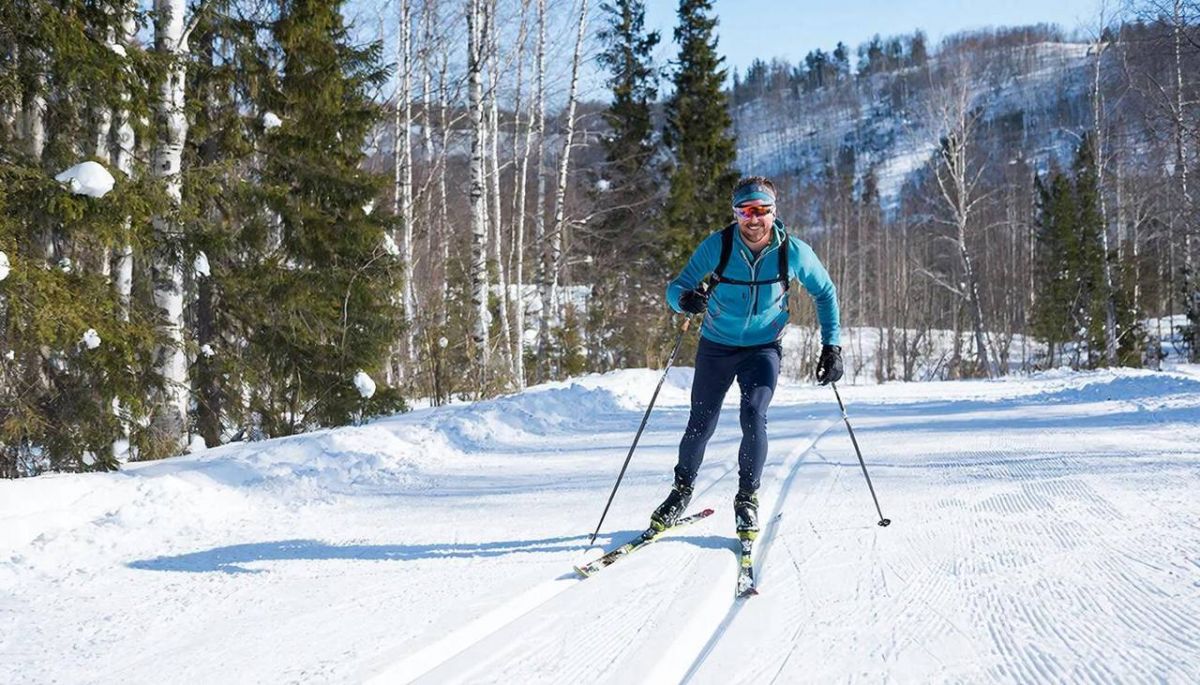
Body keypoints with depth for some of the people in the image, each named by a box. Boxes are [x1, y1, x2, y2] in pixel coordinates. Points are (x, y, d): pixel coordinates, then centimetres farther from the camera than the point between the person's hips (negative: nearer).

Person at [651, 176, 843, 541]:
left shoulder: (793, 252, -15)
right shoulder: (717, 246, -18)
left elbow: (825, 292, 1)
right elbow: (676, 288, -16)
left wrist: (831, 346, -4)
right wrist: (687, 299, -40)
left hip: (763, 348, -1)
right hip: (716, 346, 1)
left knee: (753, 418, -19)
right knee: (701, 424, 4)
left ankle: (747, 498, -1)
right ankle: (682, 490, 28)